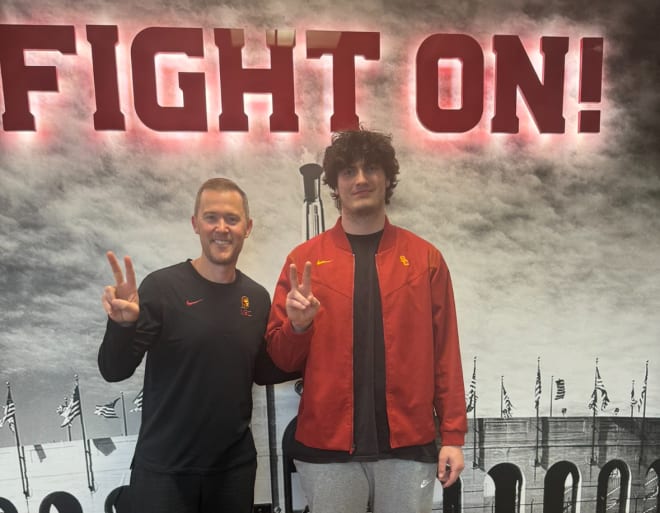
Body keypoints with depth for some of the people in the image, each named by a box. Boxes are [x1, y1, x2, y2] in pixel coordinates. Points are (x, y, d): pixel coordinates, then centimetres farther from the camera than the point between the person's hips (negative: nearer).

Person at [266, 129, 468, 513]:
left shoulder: (425, 257, 1)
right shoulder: (304, 259, 0)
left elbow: (445, 352, 2)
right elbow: (282, 358, 3)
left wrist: (454, 435, 0)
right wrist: (298, 325, -17)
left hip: (408, 445, 1)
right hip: (327, 446, 0)